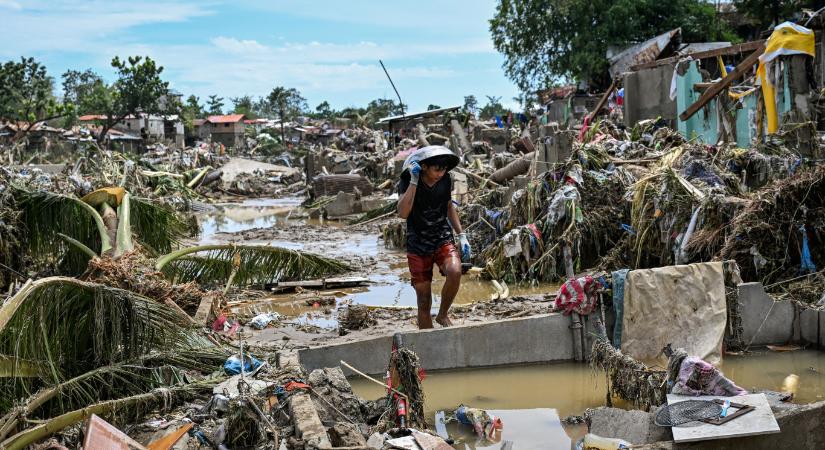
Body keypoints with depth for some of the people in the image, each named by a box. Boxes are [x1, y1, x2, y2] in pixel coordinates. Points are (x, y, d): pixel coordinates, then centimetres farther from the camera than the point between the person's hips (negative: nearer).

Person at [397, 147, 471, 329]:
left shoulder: (445, 180, -3)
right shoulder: (407, 181, -14)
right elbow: (403, 213, -30)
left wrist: (461, 235, 9)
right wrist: (414, 181, -32)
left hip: (443, 240, 2)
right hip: (418, 246, -2)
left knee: (455, 272, -29)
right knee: (424, 301, 1)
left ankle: (443, 315, -5)